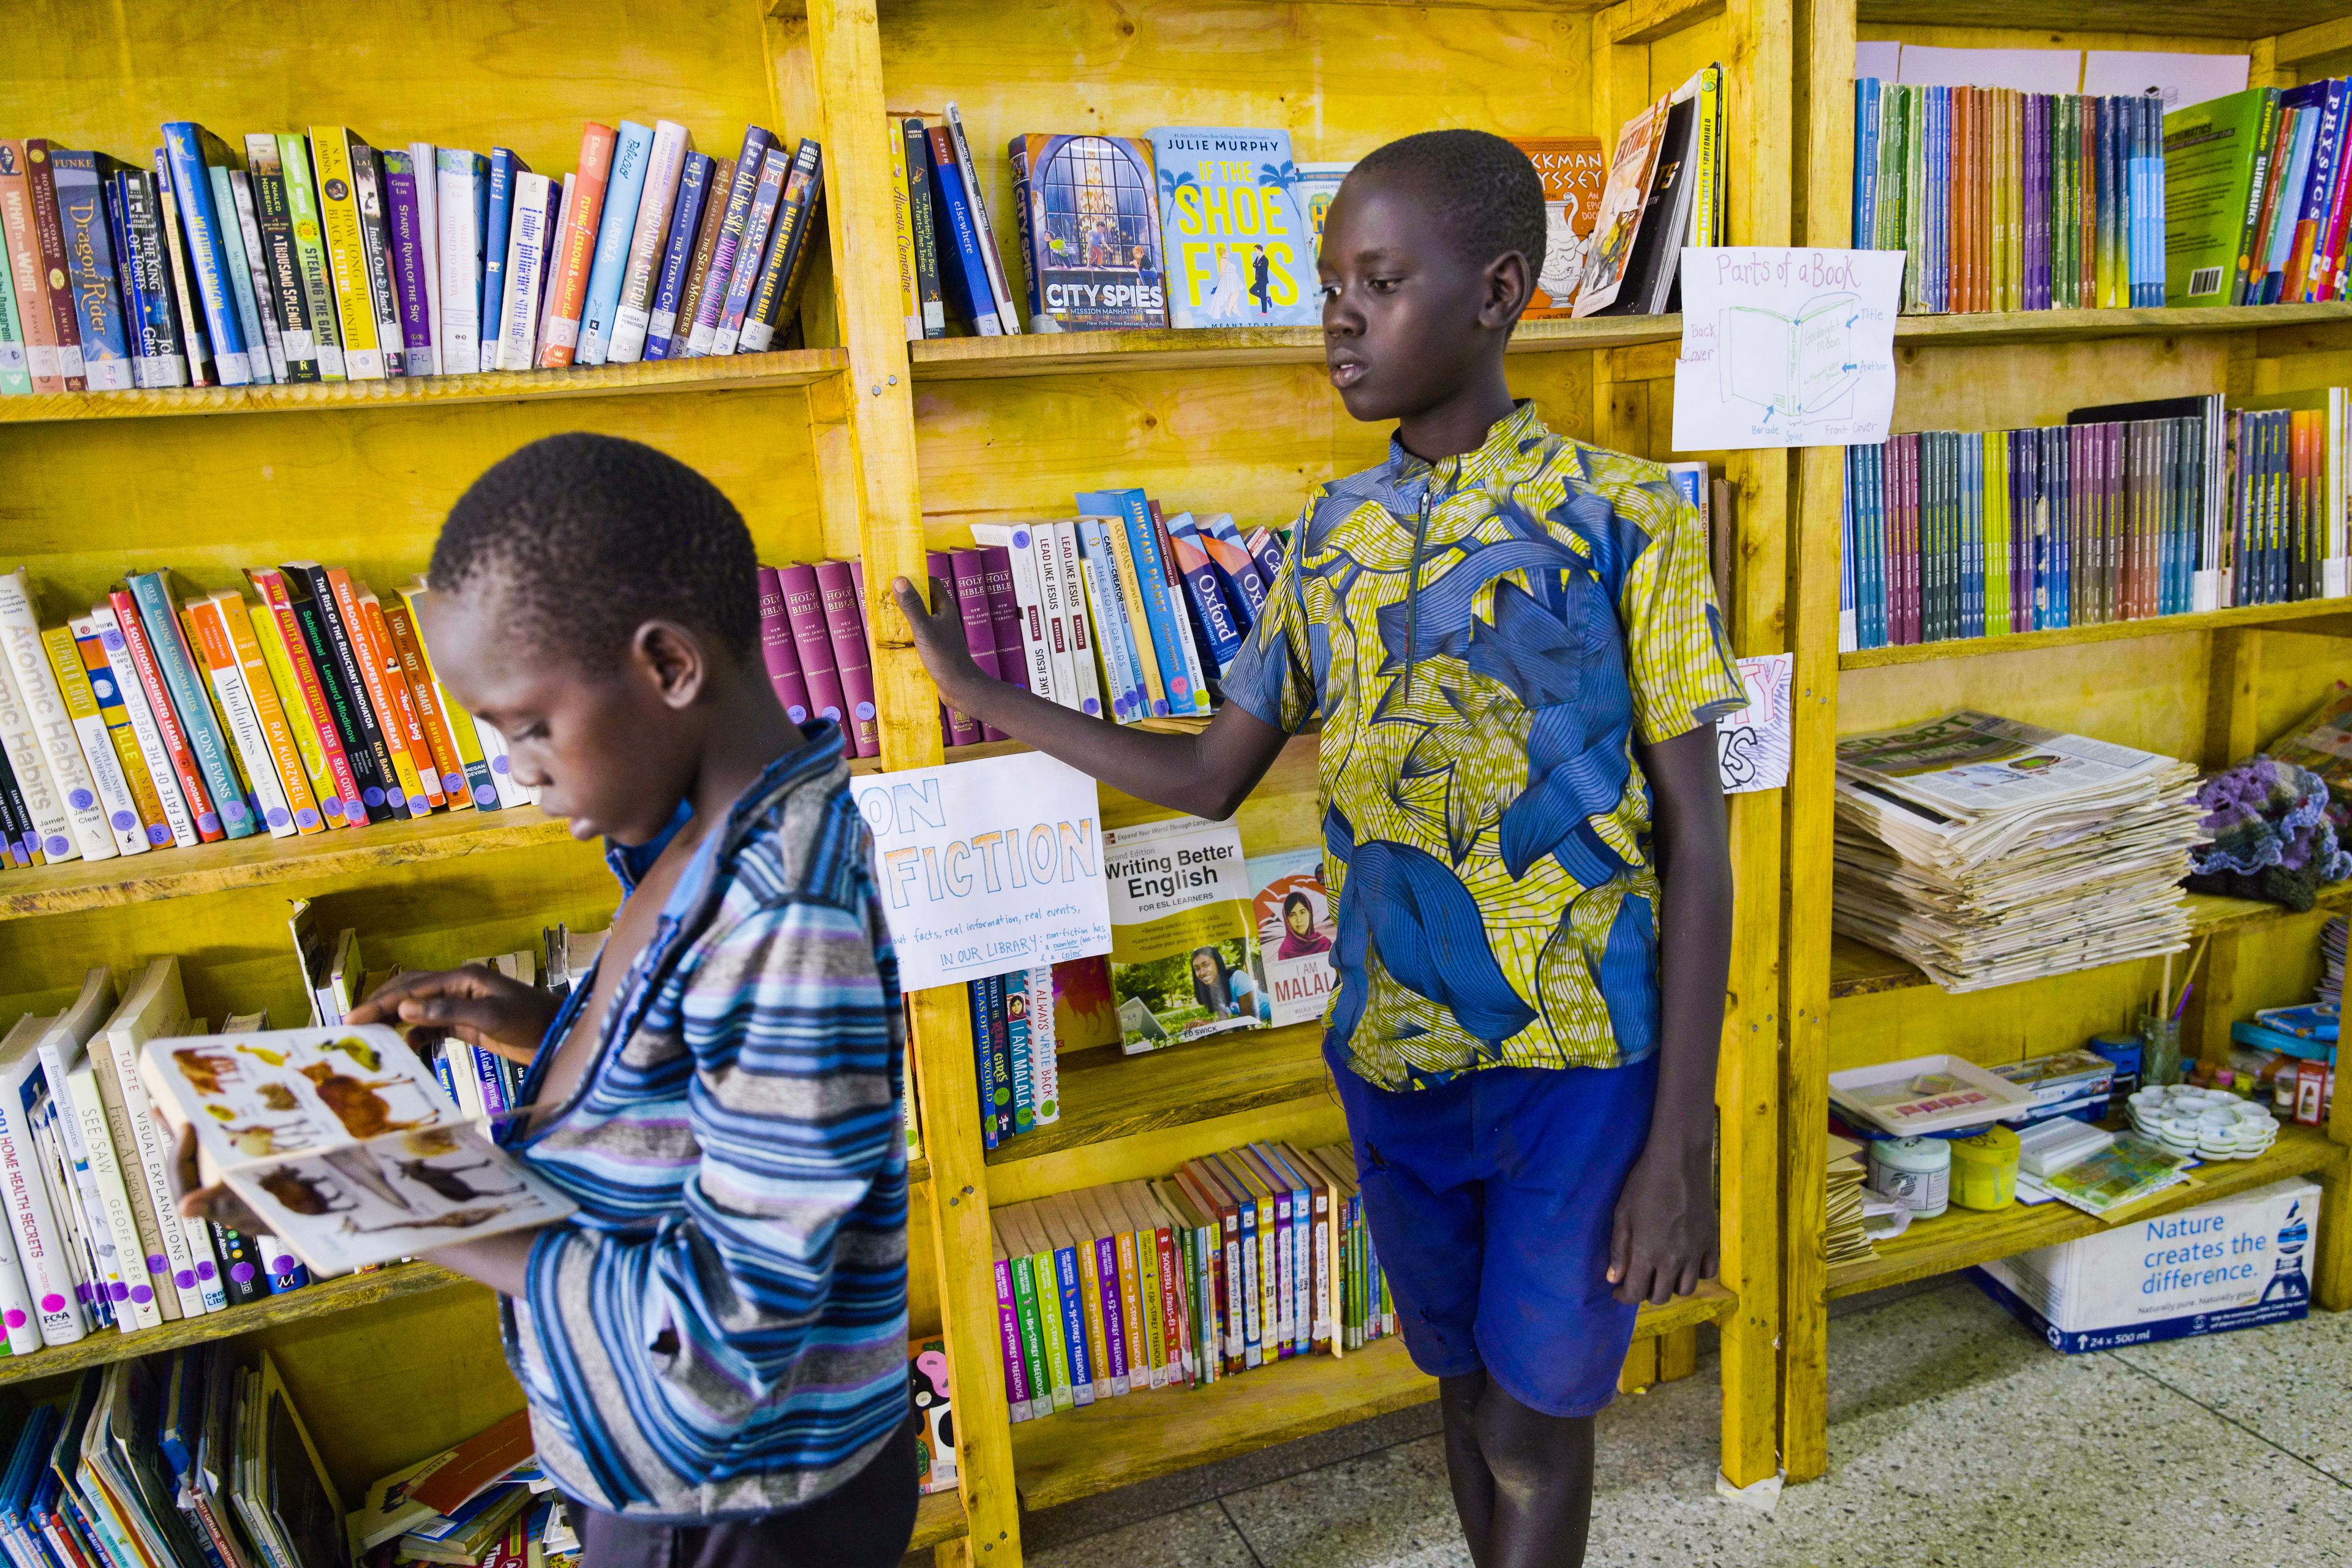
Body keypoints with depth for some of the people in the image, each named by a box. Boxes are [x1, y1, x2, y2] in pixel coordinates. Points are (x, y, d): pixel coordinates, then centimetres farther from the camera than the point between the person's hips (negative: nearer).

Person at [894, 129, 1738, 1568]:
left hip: (1579, 1059, -4)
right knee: (1466, 1389, 21)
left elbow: (1694, 839, -10)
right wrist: (983, 695, 6)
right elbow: (1211, 776, 7)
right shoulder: (1334, 534, 3)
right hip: (1390, 1053, 4)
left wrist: (1681, 1141, -12)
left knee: (1532, 1426, 11)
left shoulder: (1624, 518, -11)